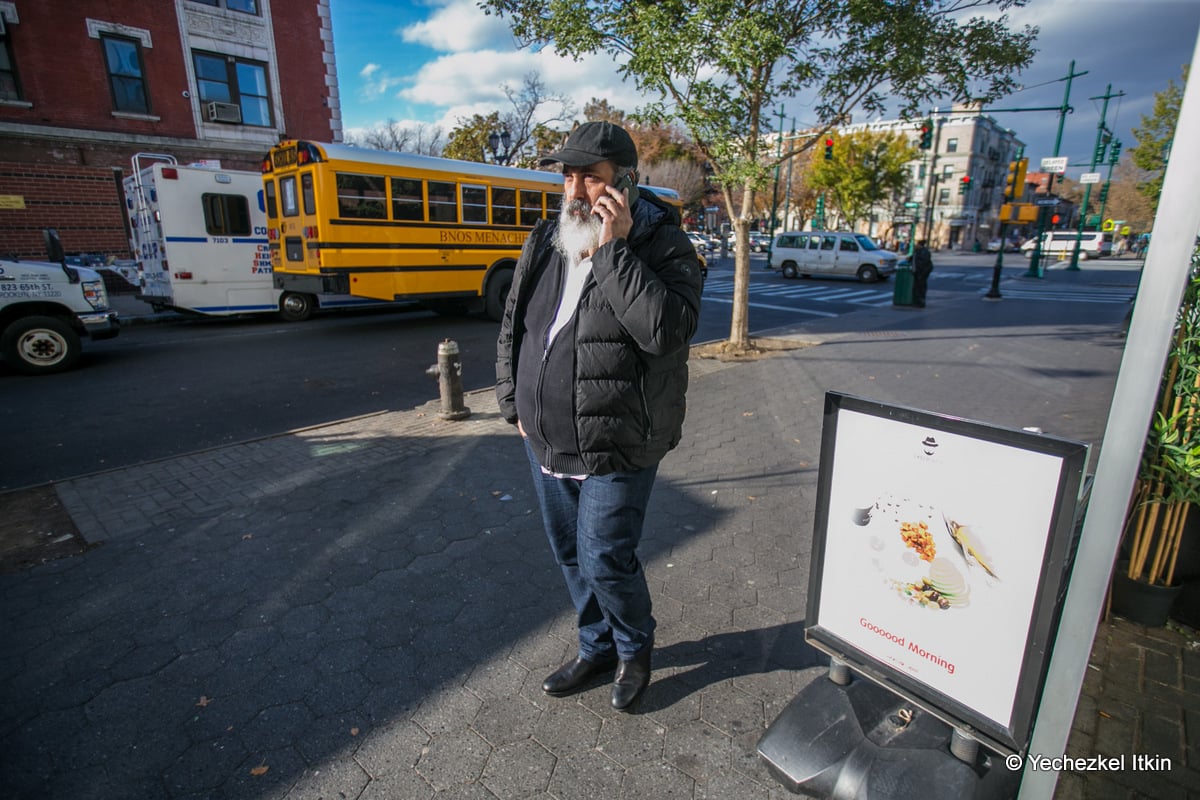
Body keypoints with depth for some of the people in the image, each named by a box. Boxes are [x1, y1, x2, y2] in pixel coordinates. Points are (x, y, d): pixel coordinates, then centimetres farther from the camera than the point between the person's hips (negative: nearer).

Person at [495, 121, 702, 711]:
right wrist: (514, 405, 10)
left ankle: (635, 649, 36)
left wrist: (612, 249, -26)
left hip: (616, 449, -6)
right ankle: (597, 648, 45)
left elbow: (667, 330, -30)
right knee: (570, 555, 19)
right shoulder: (544, 243, 6)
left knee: (605, 561, 2)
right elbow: (511, 329, 14)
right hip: (545, 443, 7)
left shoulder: (664, 246, -11)